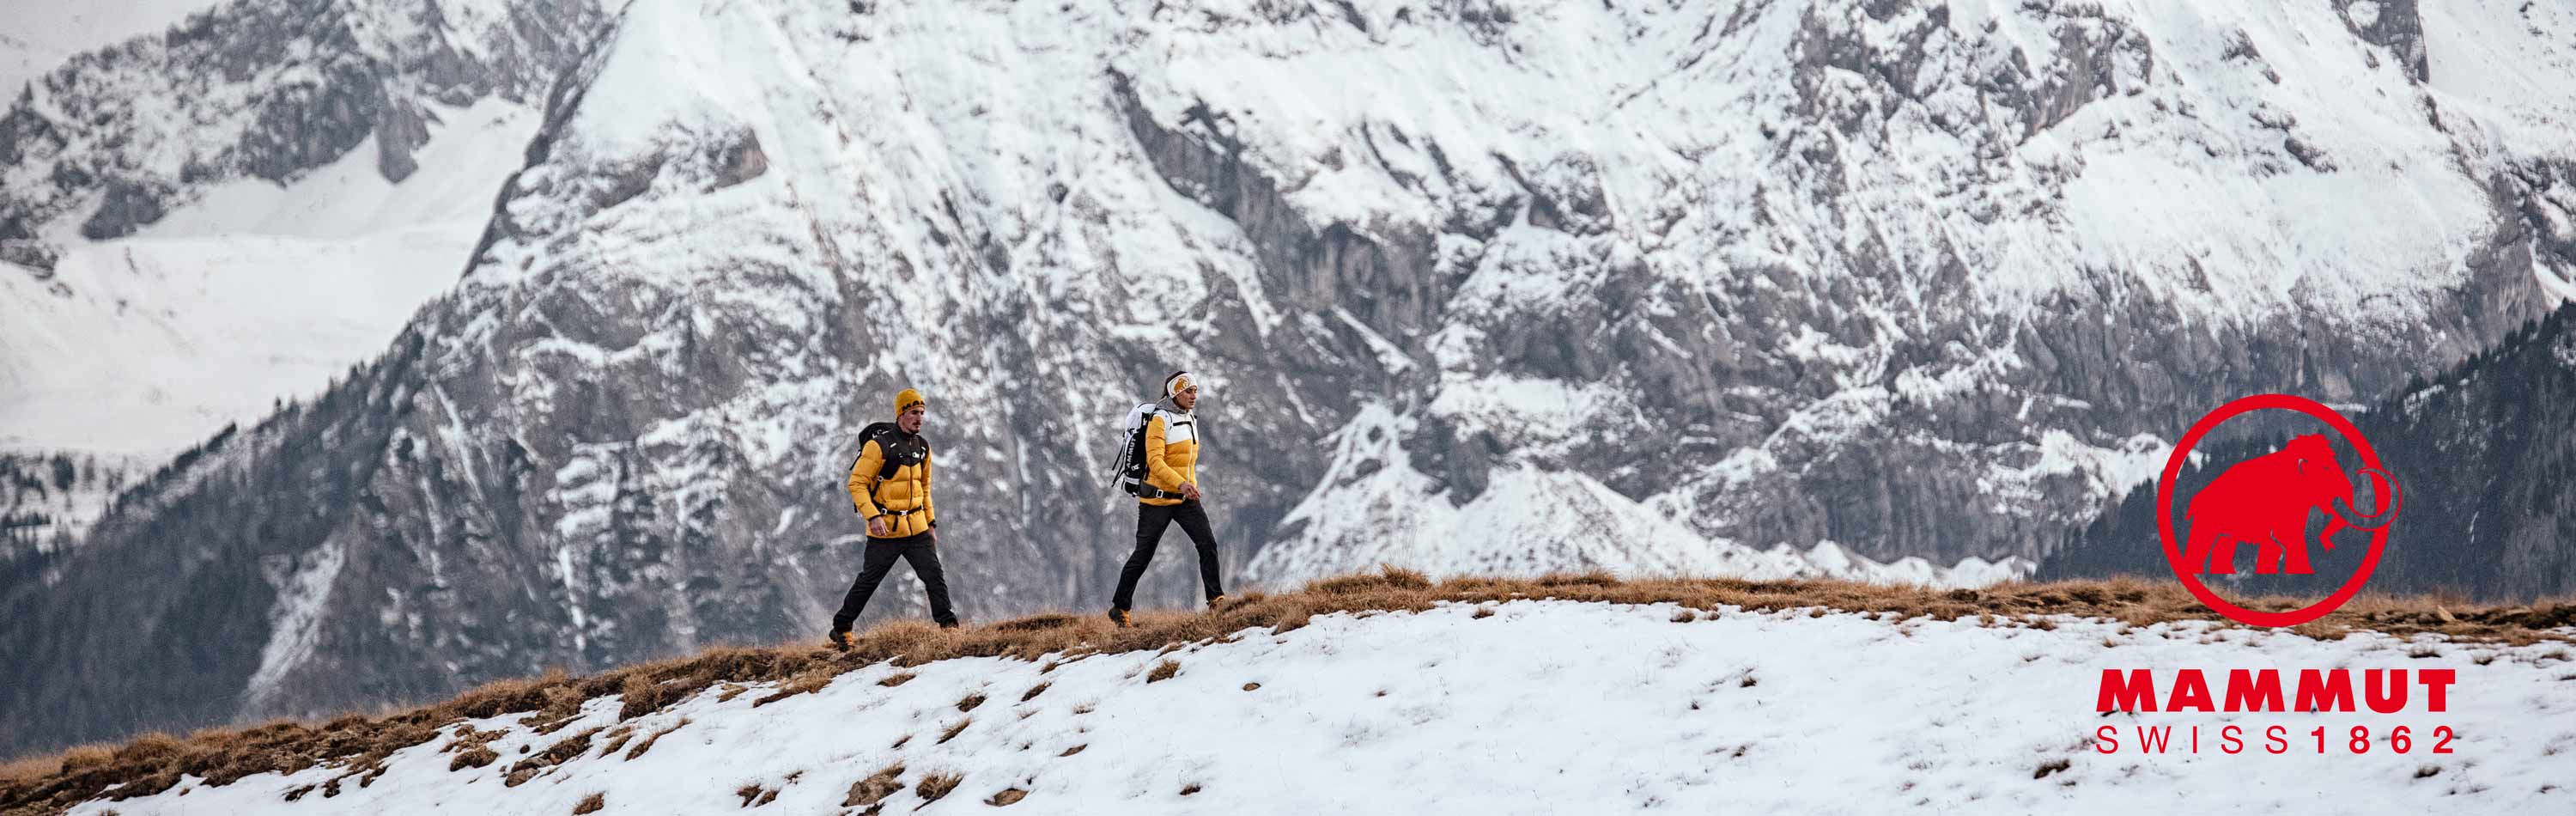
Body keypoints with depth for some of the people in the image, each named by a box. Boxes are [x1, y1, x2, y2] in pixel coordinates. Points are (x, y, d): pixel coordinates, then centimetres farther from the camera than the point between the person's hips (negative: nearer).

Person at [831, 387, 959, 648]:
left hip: (917, 529, 5)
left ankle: (949, 625, 2)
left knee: (934, 575, -4)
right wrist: (873, 516, -23)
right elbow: (857, 483, -13)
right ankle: (841, 629, 15)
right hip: (885, 529, -5)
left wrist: (932, 523, 18)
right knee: (868, 581, 2)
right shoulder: (879, 445, -13)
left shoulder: (922, 447, 10)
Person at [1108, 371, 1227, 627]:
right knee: (1144, 554, 2)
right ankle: (1120, 608, 15)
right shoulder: (1160, 419, -15)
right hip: (1158, 497, -6)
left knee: (1207, 543, -11)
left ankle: (1216, 599, -9)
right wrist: (1180, 483, -37)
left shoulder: (1190, 418, 11)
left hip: (1186, 498, 7)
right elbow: (1155, 461, -25)